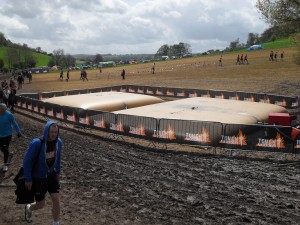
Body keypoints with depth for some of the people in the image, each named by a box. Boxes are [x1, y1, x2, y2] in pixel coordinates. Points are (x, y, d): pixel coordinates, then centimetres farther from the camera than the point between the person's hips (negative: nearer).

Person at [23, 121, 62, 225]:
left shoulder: (58, 142, -12)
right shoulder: (37, 143, -28)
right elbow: (27, 161, -19)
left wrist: (57, 172, 14)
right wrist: (28, 179, -16)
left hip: (51, 175, 4)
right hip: (38, 177, -4)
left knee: (56, 199, -5)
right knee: (41, 204, 8)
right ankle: (29, 208, 45)